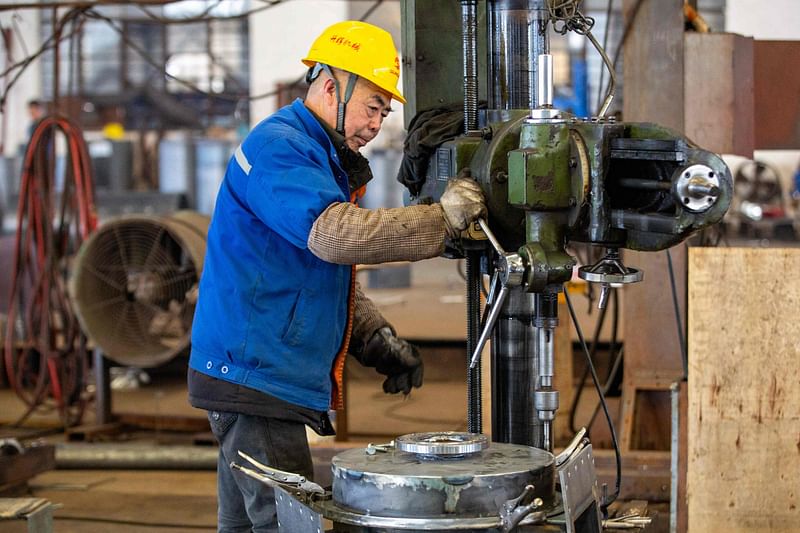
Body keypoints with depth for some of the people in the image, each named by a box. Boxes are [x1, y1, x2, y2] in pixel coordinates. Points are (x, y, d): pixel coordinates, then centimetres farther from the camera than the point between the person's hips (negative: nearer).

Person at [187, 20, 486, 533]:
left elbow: (336, 274, 24)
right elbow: (334, 234, -28)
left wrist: (379, 340, 9)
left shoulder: (326, 160, 22)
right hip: (254, 374, -10)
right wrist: (442, 219, -26)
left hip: (257, 377, 10)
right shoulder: (279, 147, -12)